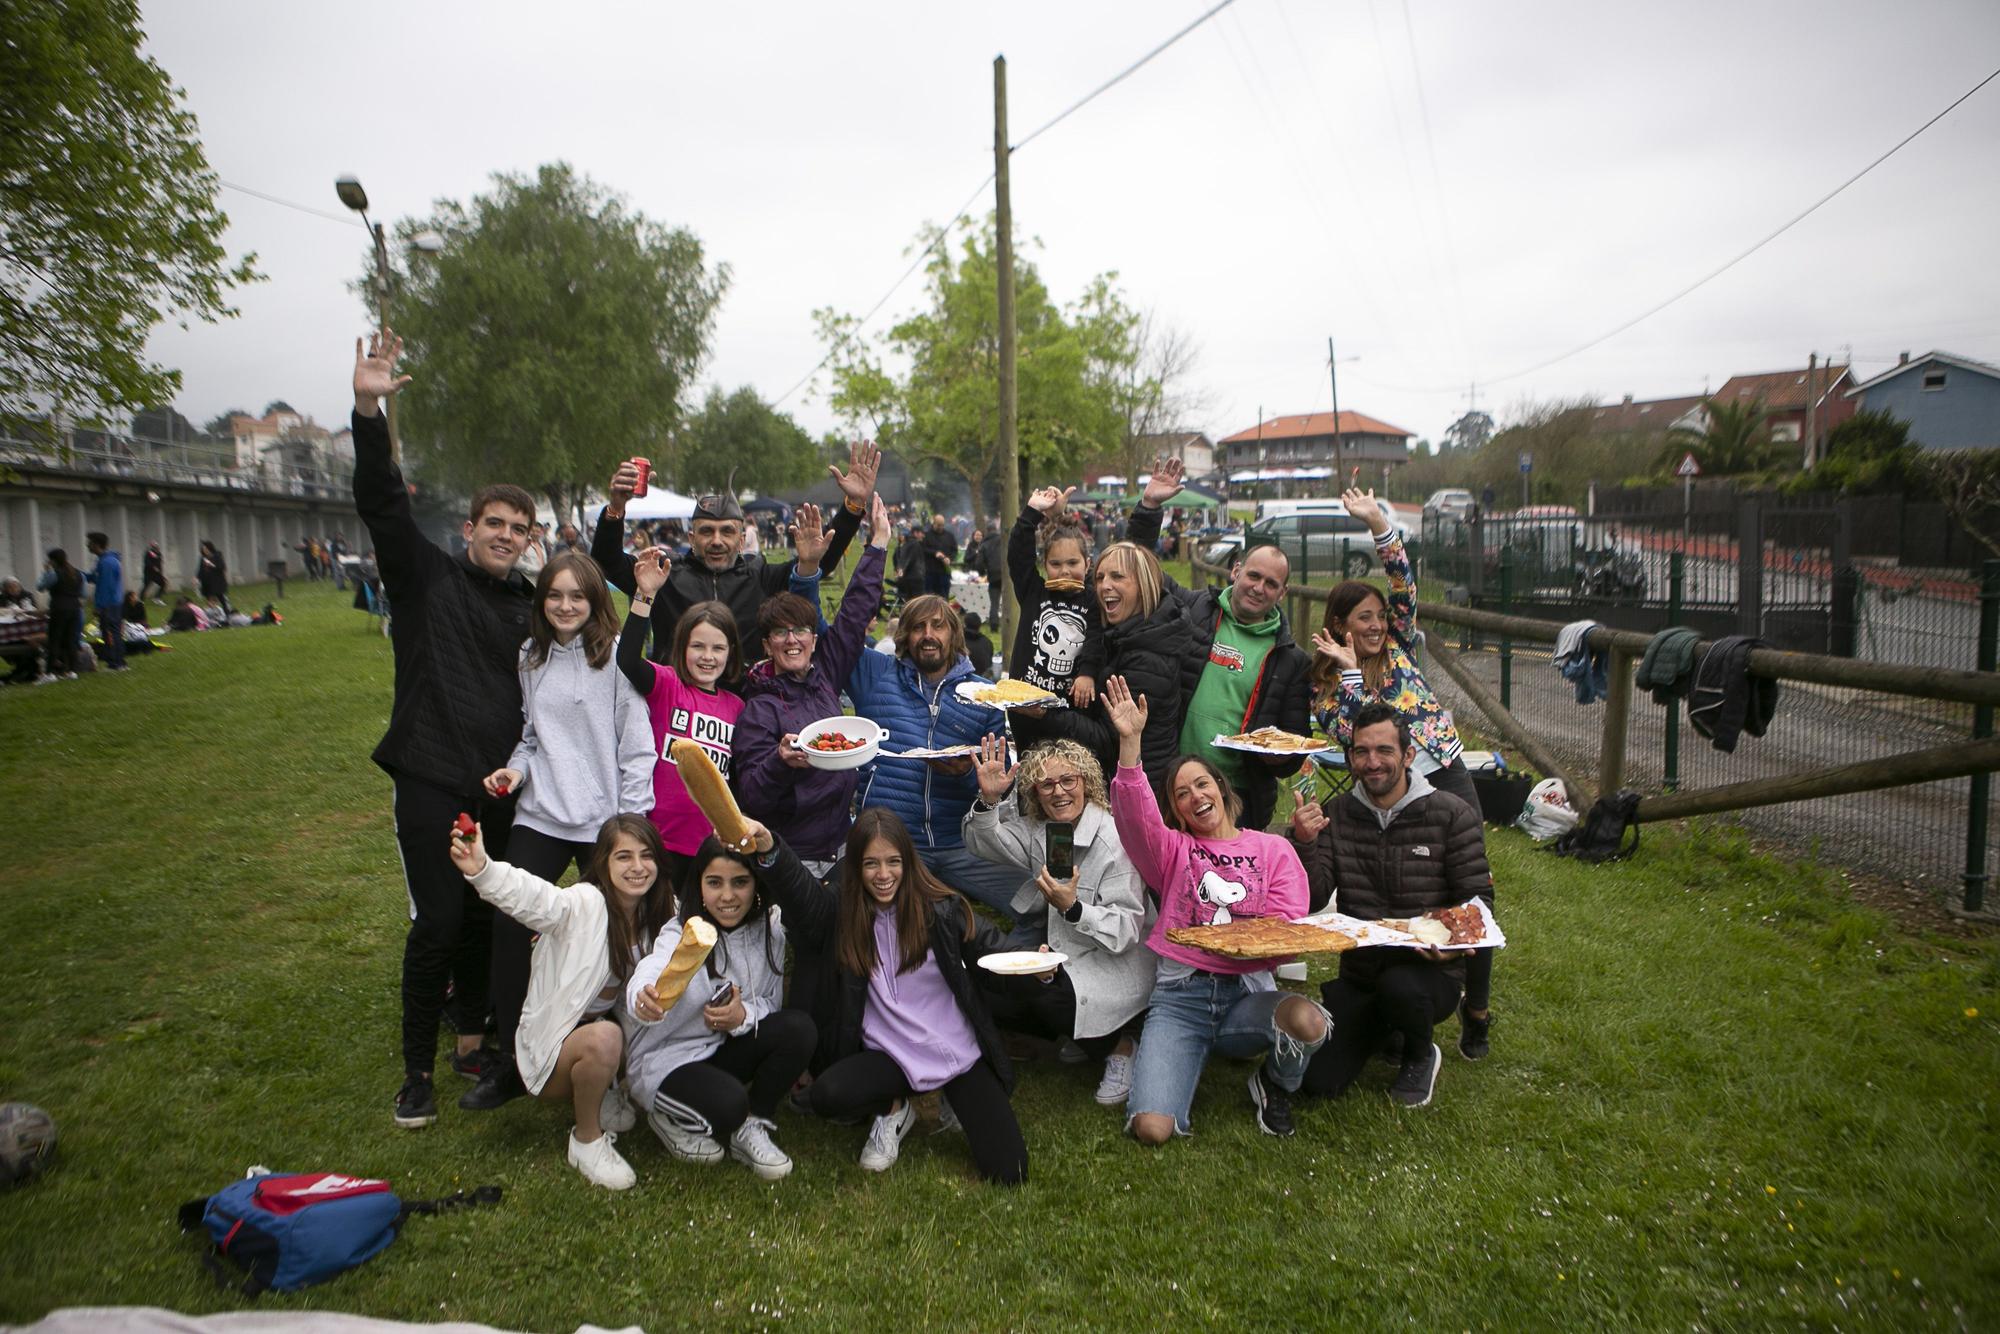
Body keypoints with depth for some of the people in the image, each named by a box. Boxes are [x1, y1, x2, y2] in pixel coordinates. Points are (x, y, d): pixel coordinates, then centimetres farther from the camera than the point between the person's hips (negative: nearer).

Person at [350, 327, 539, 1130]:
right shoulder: (426, 575, 1)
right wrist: (370, 413, -22)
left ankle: (472, 1039, 30)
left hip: (501, 783, 4)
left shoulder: (529, 603, 11)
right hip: (431, 776, -4)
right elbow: (382, 503, -11)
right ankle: (418, 1070, 9)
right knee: (438, 920, -8)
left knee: (486, 915, 11)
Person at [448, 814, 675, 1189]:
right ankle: (587, 1140, -10)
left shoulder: (655, 914, -1)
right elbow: (531, 898, -42)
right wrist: (482, 870, -60)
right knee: (604, 1038, -35)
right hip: (550, 1044, -6)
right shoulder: (584, 904, -22)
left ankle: (601, 1095, 10)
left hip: (606, 1027, 7)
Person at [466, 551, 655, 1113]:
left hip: (603, 820, -4)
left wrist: (631, 823, -9)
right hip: (538, 814, 4)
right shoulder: (531, 656, 11)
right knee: (509, 928, -4)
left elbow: (636, 743, -7)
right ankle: (507, 1061, 11)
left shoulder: (616, 655, -6)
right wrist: (515, 769, 0)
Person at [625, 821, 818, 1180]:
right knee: (729, 1103, -33)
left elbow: (773, 1002, -1)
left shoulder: (769, 928, -6)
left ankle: (752, 1129, -3)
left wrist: (746, 1015, -24)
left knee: (799, 1027, -21)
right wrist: (645, 999, -67)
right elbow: (651, 975, -42)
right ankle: (670, 1117, 1)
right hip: (666, 1060, -5)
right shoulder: (681, 934, -20)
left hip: (726, 1052, 5)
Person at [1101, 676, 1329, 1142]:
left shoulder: (1273, 849, 13)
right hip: (1180, 994, -1)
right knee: (1152, 1128, -22)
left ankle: (1274, 1086, 2)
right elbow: (1136, 815, -8)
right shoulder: (1174, 850, 14)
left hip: (1247, 991, 1)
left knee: (1307, 1020, -35)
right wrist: (1130, 743, -21)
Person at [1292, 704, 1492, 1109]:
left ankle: (1420, 1055, 0)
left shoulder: (1451, 815, -8)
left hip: (1430, 973, -3)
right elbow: (1314, 900, -6)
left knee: (1398, 984, -38)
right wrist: (1305, 844, -24)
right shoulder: (1335, 814, 0)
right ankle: (1384, 1028, 24)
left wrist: (1455, 941, -27)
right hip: (1359, 976, 3)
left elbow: (1476, 899, -6)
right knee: (1319, 1081, -9)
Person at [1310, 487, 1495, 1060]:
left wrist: (1378, 522, -14)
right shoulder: (1324, 684, 3)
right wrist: (1350, 671, -13)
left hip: (1446, 774, 2)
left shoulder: (1398, 647, 8)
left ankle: (1476, 1009, 12)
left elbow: (1404, 583, -5)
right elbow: (1351, 736, -13)